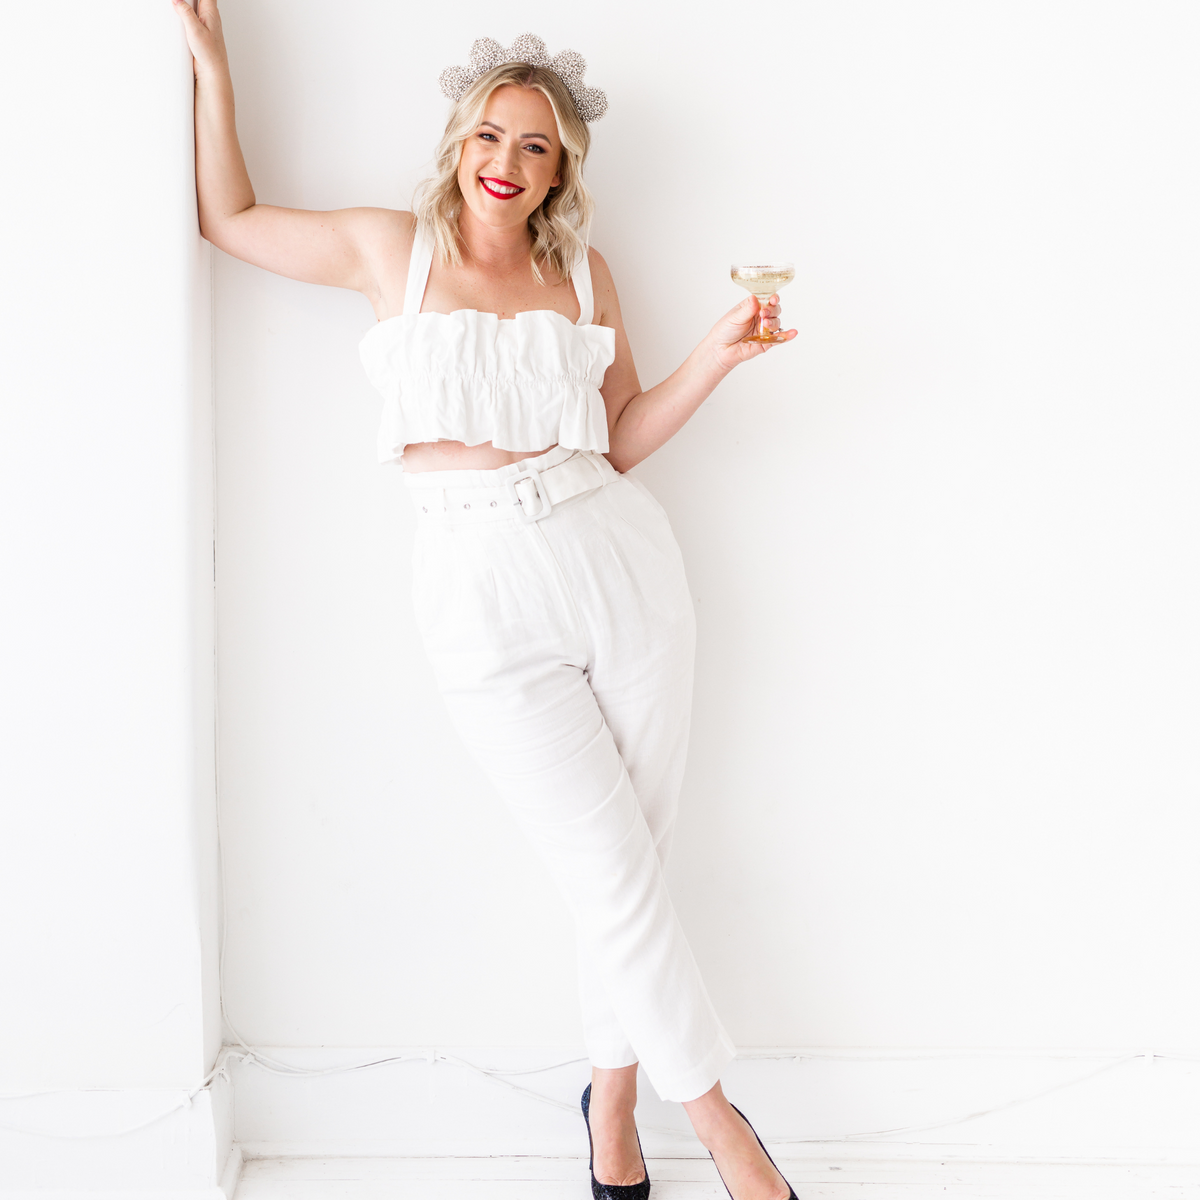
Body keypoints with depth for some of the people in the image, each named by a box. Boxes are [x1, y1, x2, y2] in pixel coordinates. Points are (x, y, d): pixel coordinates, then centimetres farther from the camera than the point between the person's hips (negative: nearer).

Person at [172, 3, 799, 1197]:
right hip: (482, 586, -2)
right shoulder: (390, 247, 7)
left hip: (617, 559, 3)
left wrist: (717, 355, 0)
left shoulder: (582, 270, 10)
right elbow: (230, 217, 18)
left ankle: (613, 1098, 30)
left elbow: (621, 438, 13)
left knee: (634, 860, 7)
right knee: (615, 876, -2)